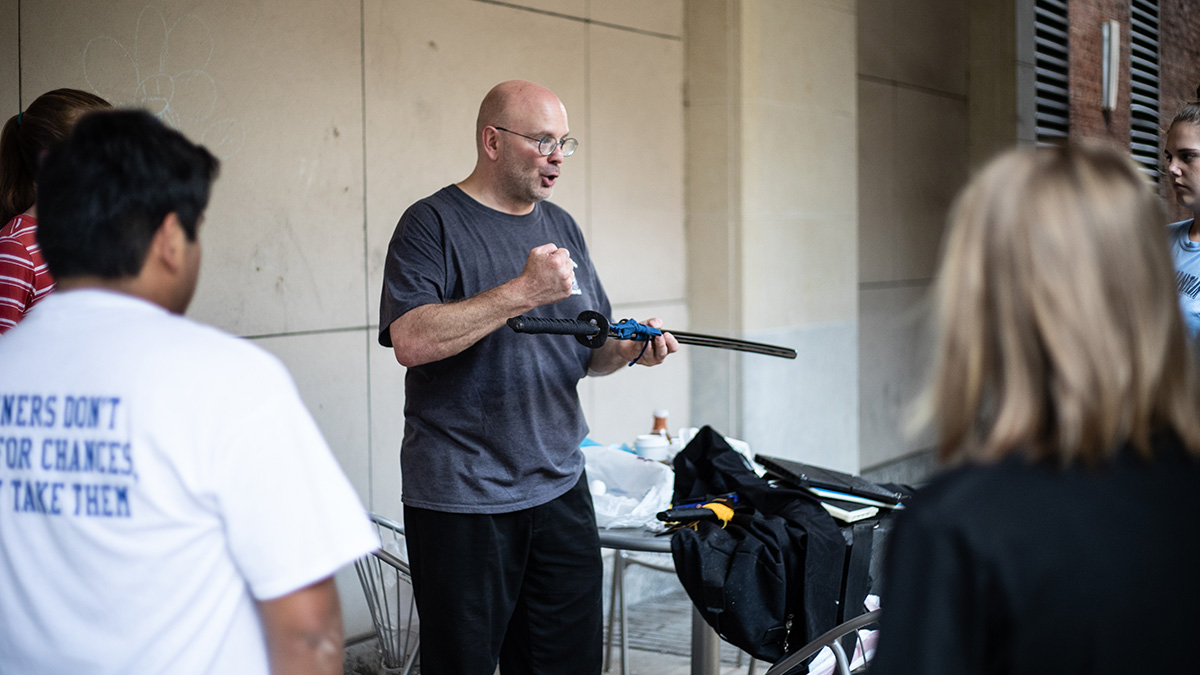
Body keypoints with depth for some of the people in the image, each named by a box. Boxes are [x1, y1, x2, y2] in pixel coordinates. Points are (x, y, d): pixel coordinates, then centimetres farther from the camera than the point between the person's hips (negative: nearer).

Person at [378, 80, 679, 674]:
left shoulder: (561, 227, 15)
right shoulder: (432, 224, -6)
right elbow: (409, 340, -22)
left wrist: (630, 347, -4)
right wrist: (523, 292, -23)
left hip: (561, 491, 6)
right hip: (462, 501, -6)